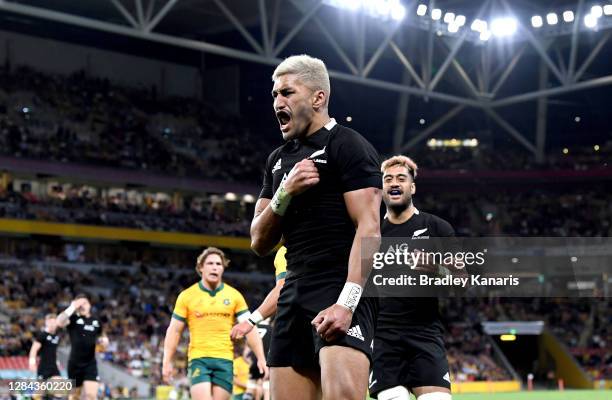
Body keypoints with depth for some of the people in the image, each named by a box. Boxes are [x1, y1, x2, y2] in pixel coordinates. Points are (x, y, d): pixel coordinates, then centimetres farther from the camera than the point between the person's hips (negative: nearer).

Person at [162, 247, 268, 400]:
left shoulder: (234, 296, 7)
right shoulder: (186, 296, 4)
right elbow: (174, 331, 6)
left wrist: (261, 358, -4)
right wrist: (167, 362, -1)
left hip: (225, 360, 1)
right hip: (198, 359, -1)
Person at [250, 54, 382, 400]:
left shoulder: (348, 145, -3)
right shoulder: (279, 160, 19)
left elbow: (369, 229, -14)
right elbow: (260, 243, 15)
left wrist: (346, 302, -24)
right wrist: (285, 192, -4)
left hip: (341, 289, -7)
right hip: (295, 294, 8)